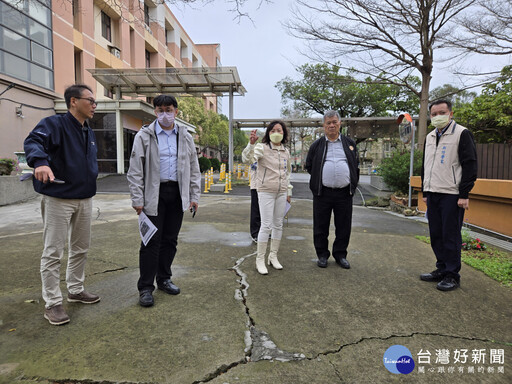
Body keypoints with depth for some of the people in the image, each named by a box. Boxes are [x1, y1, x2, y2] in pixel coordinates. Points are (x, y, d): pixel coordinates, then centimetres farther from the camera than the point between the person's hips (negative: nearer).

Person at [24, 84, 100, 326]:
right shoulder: (54, 124, -10)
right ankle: (52, 303, 12)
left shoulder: (89, 133, 14)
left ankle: (75, 290, 32)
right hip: (58, 200, -7)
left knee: (81, 249, 16)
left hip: (85, 200, 8)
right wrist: (40, 161, -48)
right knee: (53, 252, 0)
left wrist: (90, 184, 12)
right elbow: (33, 142, -28)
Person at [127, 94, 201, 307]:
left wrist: (194, 196, 6)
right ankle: (145, 287, 11)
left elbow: (194, 169, 12)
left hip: (177, 193, 4)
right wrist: (137, 199, -9)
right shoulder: (144, 136, 0)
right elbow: (135, 170, -3)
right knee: (152, 242, -2)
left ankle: (164, 279, 27)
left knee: (170, 240, 11)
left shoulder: (185, 137, 10)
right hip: (154, 194, -3)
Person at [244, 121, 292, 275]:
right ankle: (260, 259, 6)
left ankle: (273, 256, 24)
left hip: (281, 192, 6)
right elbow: (250, 157, -28)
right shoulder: (262, 147, -7)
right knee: (266, 226, -7)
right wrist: (251, 144, -47)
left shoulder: (286, 152, 10)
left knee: (278, 225, 10)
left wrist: (289, 191, 18)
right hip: (266, 191, -5)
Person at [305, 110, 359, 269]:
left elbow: (356, 165, 18)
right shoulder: (316, 145, 7)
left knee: (344, 227, 8)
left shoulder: (350, 143, 11)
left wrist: (353, 183, 11)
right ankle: (322, 255, 20)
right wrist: (319, 180, 11)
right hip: (322, 193, -1)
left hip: (344, 193, 1)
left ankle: (340, 255, 24)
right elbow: (309, 166, 15)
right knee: (321, 227, 5)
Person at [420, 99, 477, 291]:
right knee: (436, 234, 11)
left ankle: (452, 275, 10)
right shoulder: (430, 137, 17)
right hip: (433, 194, 7)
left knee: (451, 236, -1)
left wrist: (464, 195, -15)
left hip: (452, 195, -7)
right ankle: (442, 269, 24)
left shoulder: (462, 134, -5)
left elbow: (470, 165, -10)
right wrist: (425, 191, 18)